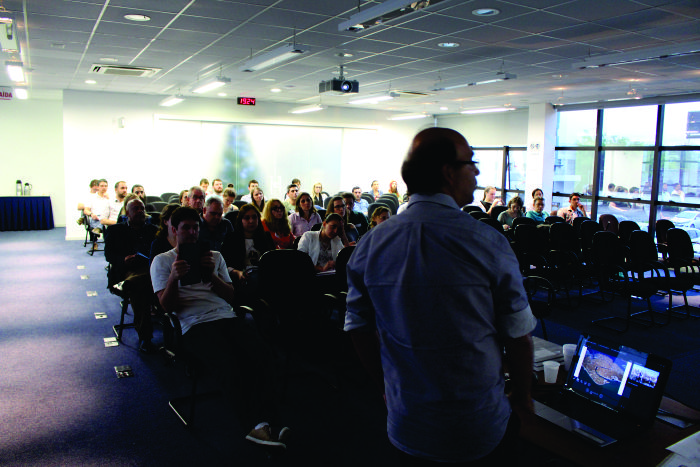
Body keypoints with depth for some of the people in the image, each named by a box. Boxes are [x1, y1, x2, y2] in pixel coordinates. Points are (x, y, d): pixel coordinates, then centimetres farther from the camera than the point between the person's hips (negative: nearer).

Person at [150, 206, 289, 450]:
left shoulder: (214, 256, 27)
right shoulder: (162, 261, 17)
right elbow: (168, 306, 5)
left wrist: (211, 274, 0)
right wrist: (174, 277, -15)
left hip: (227, 317, 4)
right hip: (194, 325, -3)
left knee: (261, 354, -28)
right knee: (229, 364, -33)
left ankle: (263, 424, -34)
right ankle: (259, 423, -28)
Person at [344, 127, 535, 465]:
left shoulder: (371, 244, -8)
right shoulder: (488, 242, -18)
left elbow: (359, 329, 1)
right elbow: (519, 337, -10)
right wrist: (522, 398, 8)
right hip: (484, 424, -2)